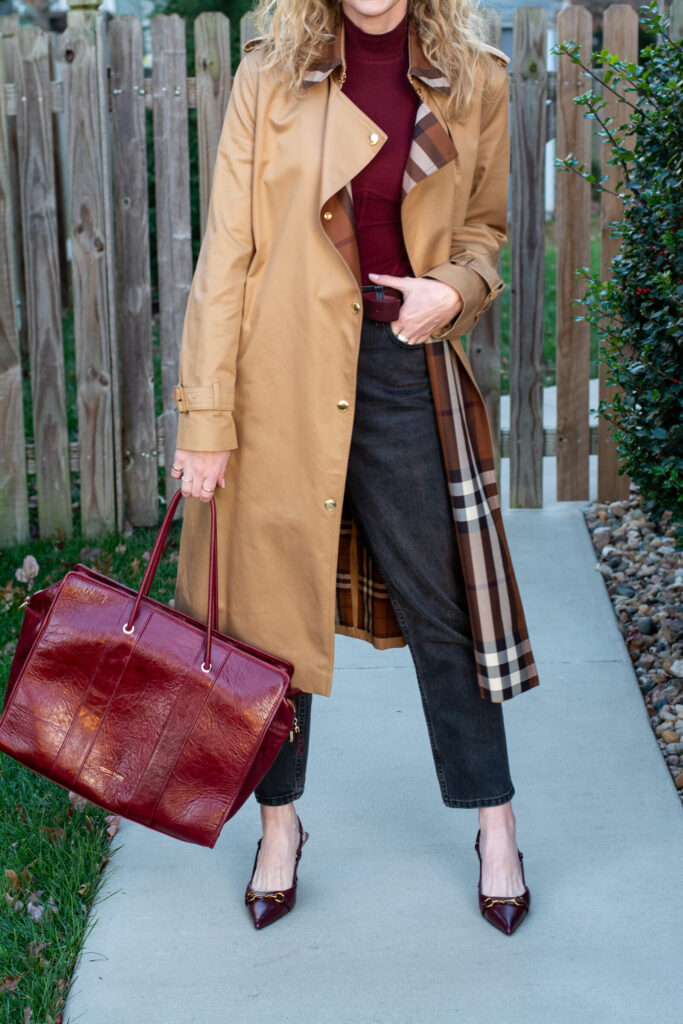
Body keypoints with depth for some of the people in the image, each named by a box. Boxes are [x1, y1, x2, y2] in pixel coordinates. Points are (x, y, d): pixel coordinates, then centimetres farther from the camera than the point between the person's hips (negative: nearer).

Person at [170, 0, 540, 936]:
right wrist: (206, 417, -7)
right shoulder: (271, 77, -3)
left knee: (440, 605, 7)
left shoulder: (475, 82, 3)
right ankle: (280, 821, 27)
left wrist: (456, 290, -8)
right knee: (272, 601, 8)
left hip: (406, 370, 1)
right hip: (284, 374, -1)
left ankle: (495, 825, 24)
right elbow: (227, 251, -4)